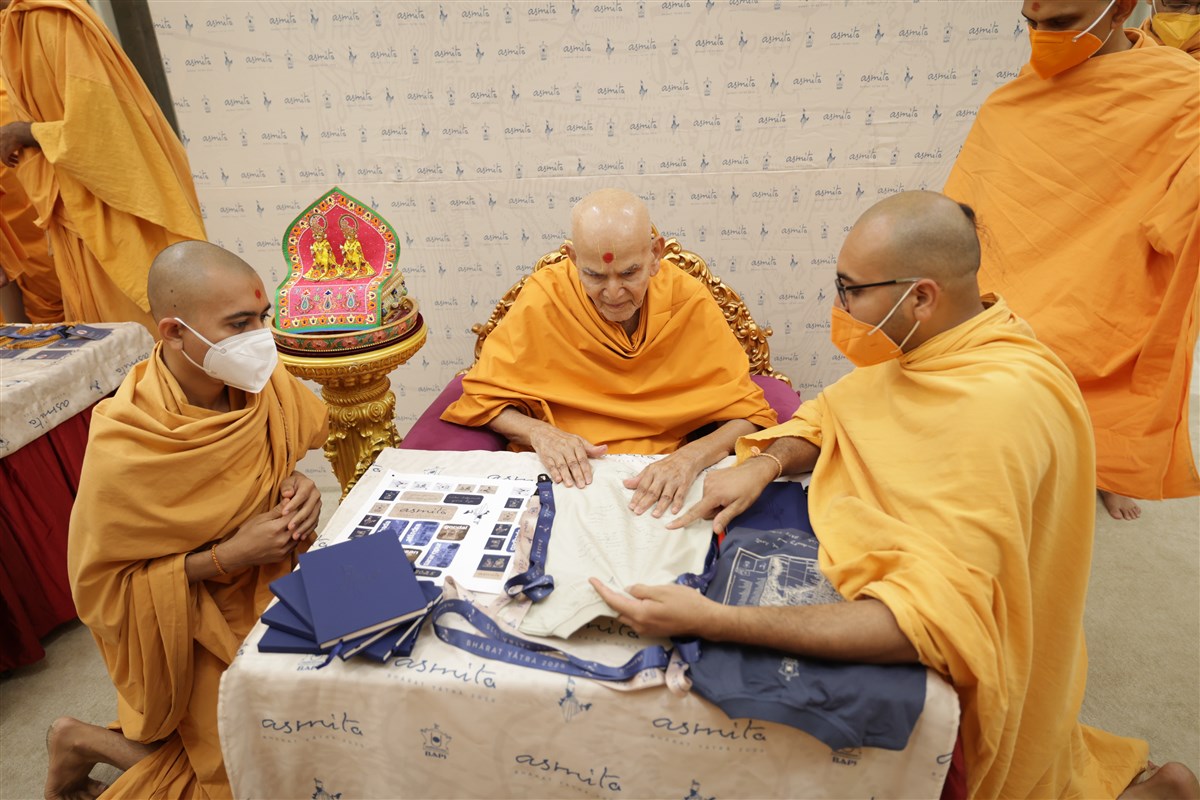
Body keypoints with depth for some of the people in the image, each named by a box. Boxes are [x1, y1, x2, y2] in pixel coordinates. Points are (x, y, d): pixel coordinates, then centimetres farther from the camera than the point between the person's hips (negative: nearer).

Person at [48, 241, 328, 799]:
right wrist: (229, 555, -27)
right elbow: (102, 588, -17)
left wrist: (298, 489, -15)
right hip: (197, 632, -5)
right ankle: (85, 740, 21)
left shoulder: (261, 384, -14)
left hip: (278, 589, 6)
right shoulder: (122, 451, -28)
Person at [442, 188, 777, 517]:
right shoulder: (543, 298, -10)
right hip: (562, 478, 0)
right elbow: (482, 398, -1)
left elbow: (748, 414, -7)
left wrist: (691, 457, -26)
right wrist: (538, 432, -20)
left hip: (660, 485, 1)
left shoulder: (688, 301, -9)